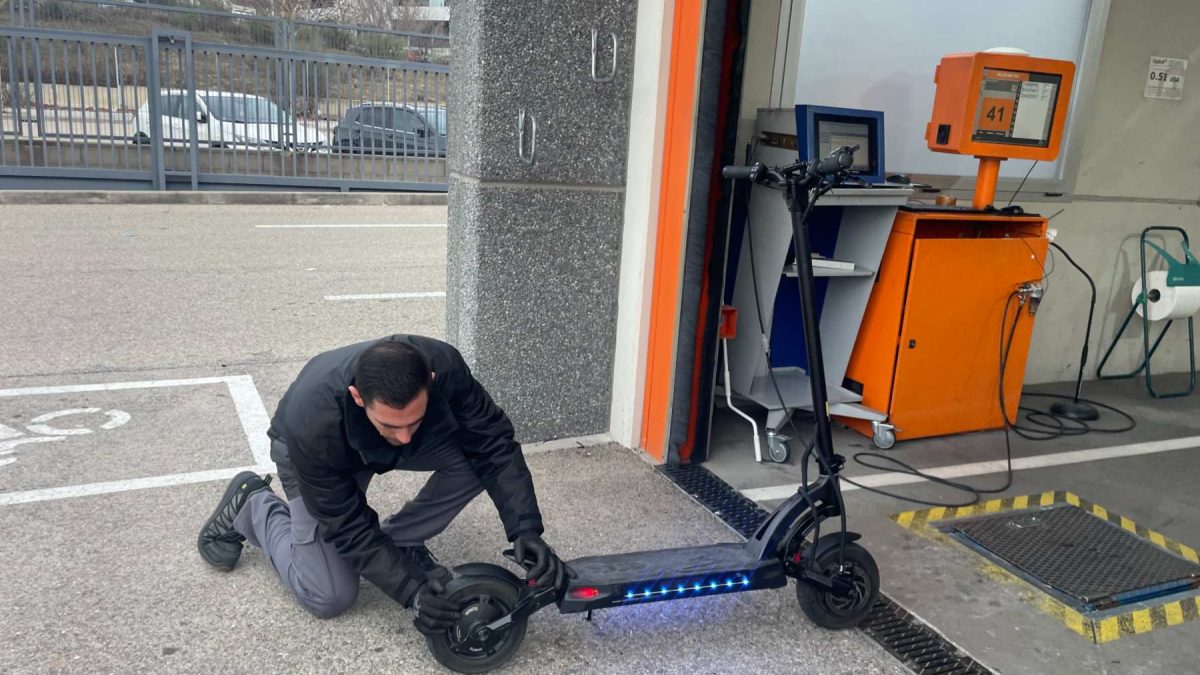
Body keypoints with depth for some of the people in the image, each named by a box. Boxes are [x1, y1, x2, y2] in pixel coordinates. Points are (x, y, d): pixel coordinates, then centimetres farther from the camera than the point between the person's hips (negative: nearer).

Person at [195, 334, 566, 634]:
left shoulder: (443, 366, -38)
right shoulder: (313, 424, -42)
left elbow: (493, 443, -28)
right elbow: (348, 526, -30)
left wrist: (525, 530, -38)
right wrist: (412, 591, -34)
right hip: (311, 454, -3)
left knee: (475, 459, -25)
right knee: (329, 597, -11)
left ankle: (397, 542, -1)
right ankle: (254, 506, 13)